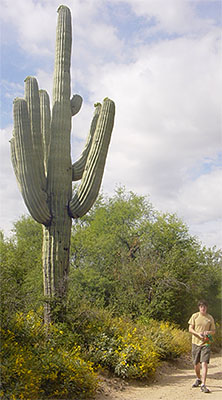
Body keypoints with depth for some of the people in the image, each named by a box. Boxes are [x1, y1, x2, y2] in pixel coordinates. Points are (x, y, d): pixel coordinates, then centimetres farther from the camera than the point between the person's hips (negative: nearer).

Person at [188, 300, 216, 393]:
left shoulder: (210, 318, 3)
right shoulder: (194, 316, 1)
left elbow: (213, 331, 10)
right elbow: (190, 329, 0)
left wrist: (208, 332, -12)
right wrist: (198, 334, -16)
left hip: (205, 343, -1)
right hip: (196, 343, 1)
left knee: (204, 363, -13)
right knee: (196, 364, 12)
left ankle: (203, 385, -10)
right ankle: (198, 379, 36)